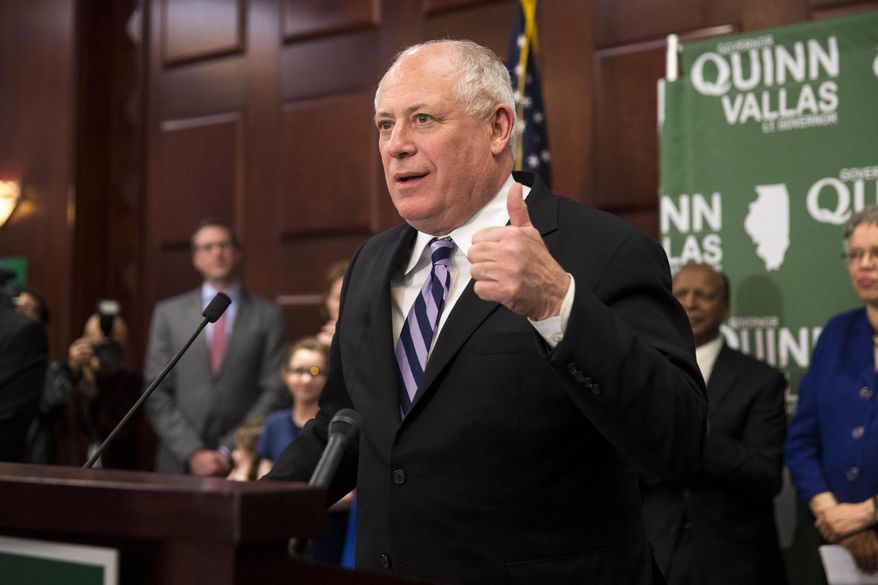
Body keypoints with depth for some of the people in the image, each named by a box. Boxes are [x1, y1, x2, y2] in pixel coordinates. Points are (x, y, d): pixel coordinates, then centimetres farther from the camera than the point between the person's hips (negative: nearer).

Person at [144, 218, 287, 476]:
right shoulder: (168, 313, 8)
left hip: (241, 464, -1)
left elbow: (274, 392, 0)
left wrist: (229, 451, -8)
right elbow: (157, 394, 3)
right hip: (180, 464, 1)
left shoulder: (269, 315, 4)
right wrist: (192, 453, -8)